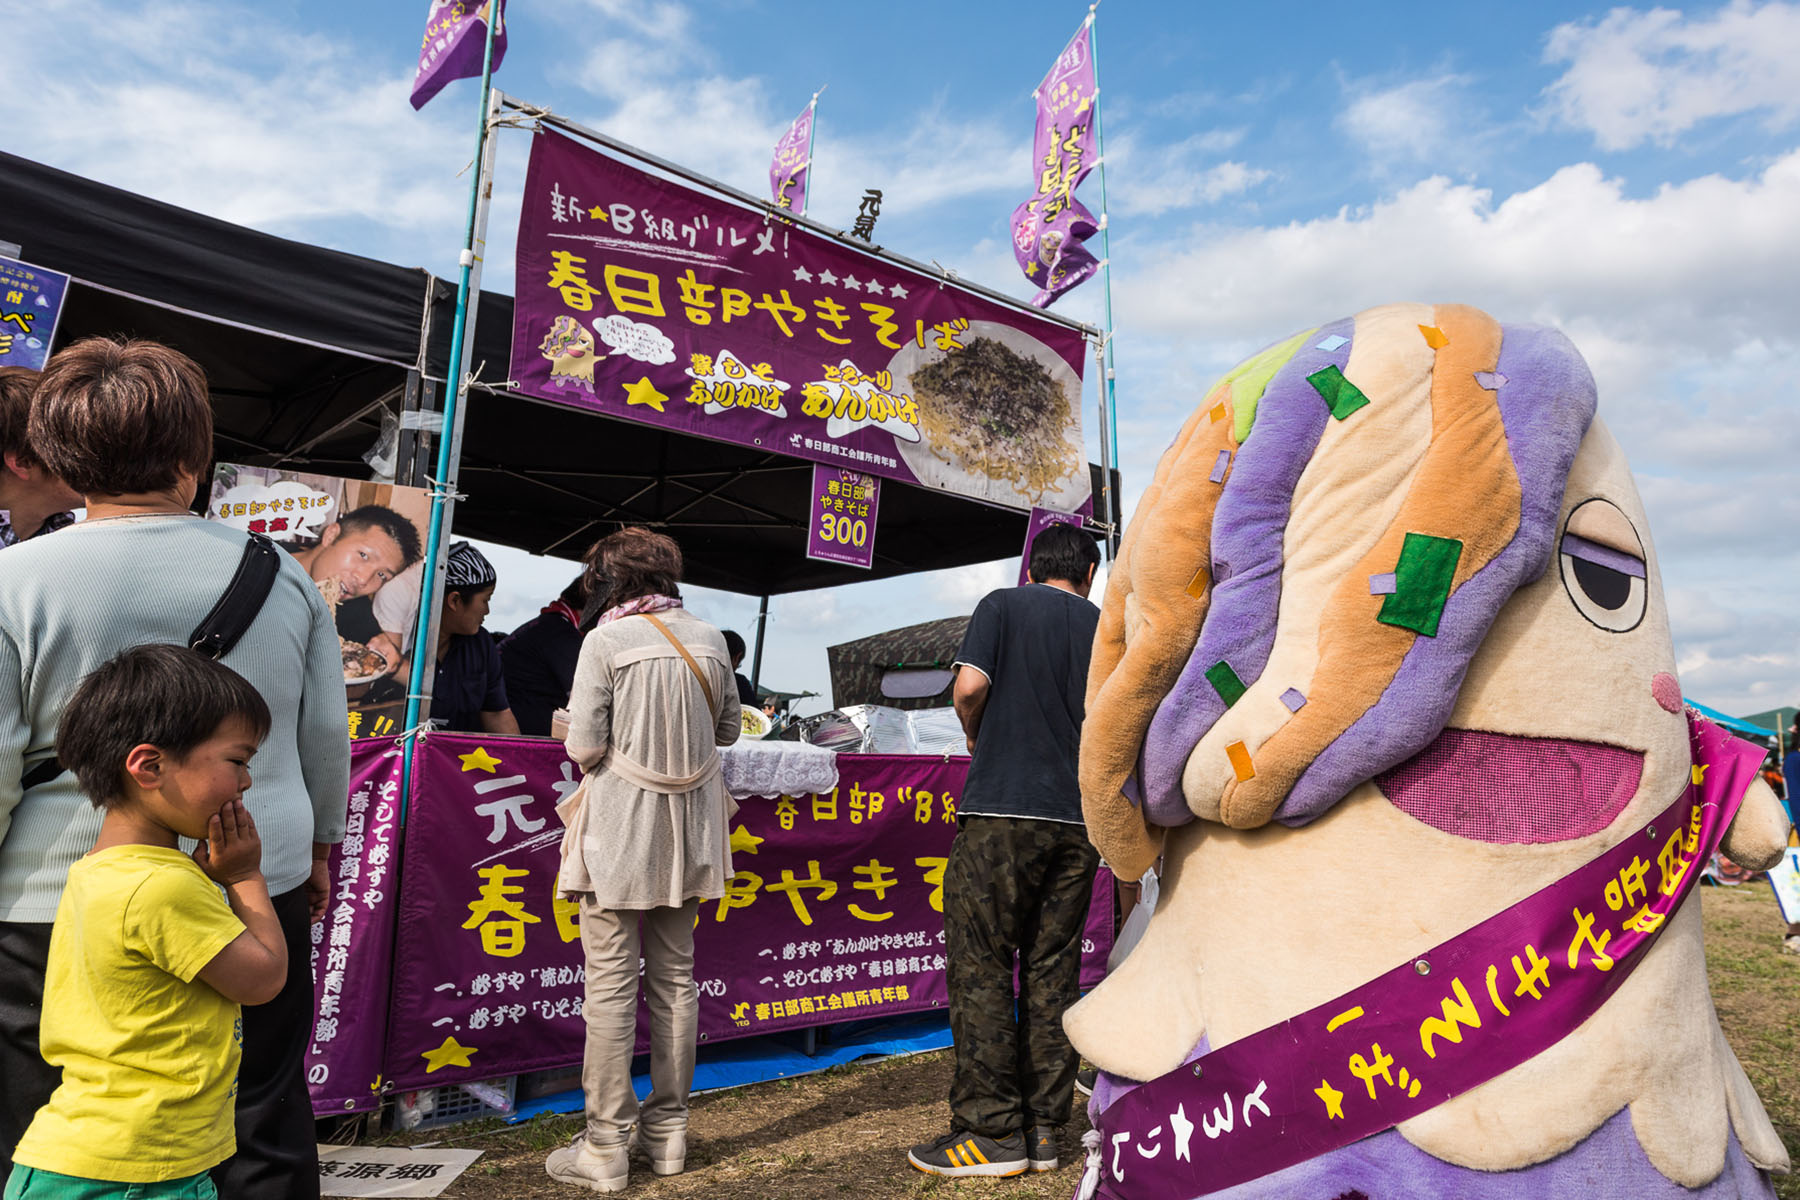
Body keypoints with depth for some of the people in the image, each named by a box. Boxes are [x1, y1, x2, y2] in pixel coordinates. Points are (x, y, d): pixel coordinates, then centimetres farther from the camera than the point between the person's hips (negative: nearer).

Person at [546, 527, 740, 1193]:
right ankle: (668, 1130, 25)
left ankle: (605, 1147, 12)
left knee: (611, 983, 3)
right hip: (689, 823, 5)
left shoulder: (605, 640, -11)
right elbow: (729, 728, 11)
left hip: (621, 824, -5)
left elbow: (584, 747, -13)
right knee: (675, 976, 14)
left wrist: (619, 732, 7)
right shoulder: (708, 638, 2)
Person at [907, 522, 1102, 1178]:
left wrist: (977, 736, 8)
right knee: (1053, 973, 10)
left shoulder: (1002, 605, 3)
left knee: (981, 969, 2)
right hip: (1077, 817, 5)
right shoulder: (1104, 627, 12)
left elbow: (969, 687, -11)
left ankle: (993, 1130, 5)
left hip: (1001, 809, -4)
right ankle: (1042, 1129, 16)